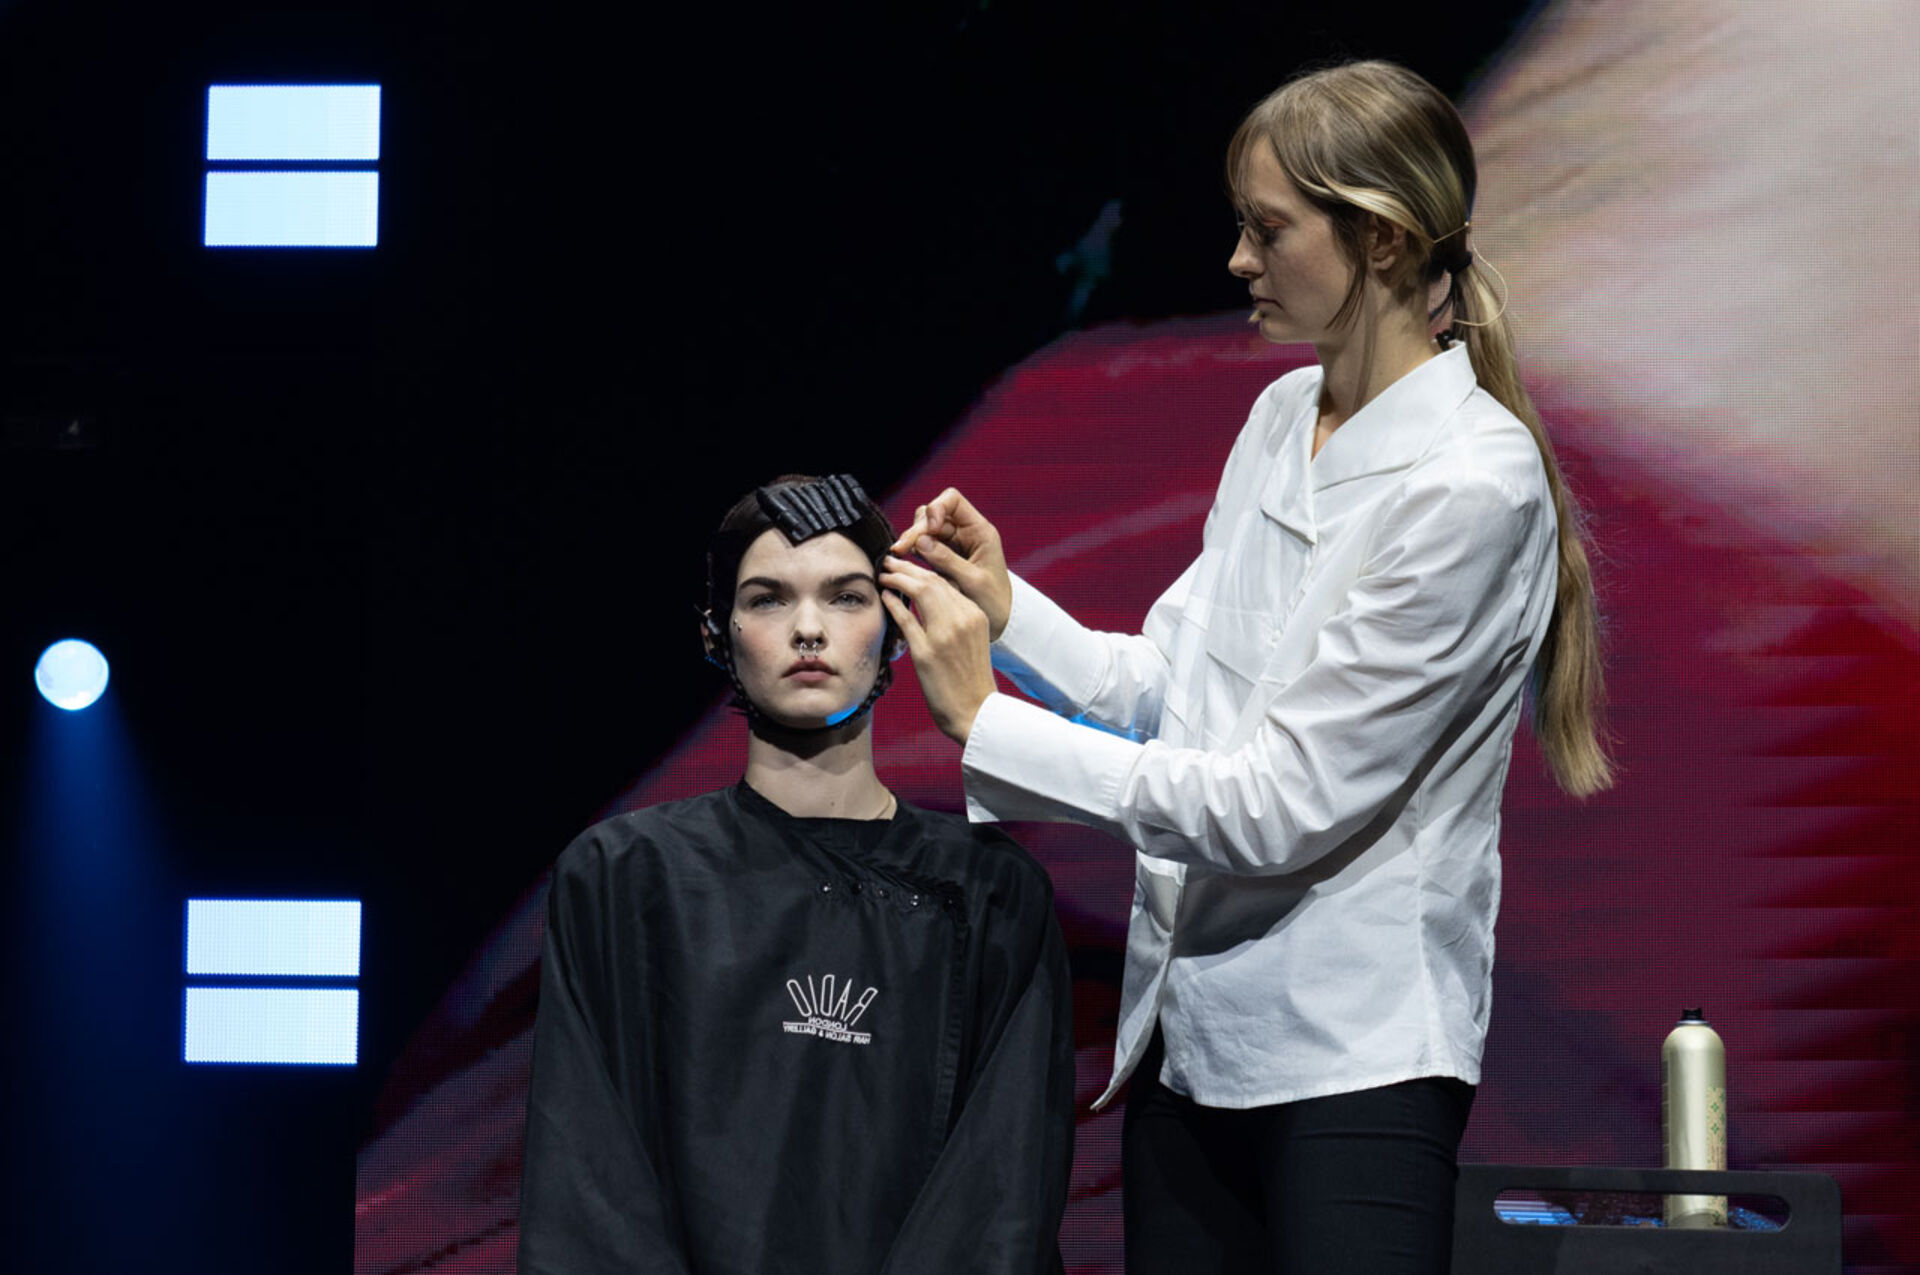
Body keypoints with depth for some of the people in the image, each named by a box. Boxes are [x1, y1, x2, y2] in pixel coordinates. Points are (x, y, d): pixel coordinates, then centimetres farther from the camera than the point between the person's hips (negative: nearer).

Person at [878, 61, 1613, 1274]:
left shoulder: (1471, 488, -17)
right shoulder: (1282, 416, 9)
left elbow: (1280, 807, -19)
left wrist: (985, 721, -16)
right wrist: (1008, 607, -1)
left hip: (1351, 1058, -7)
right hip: (1191, 1028, 8)